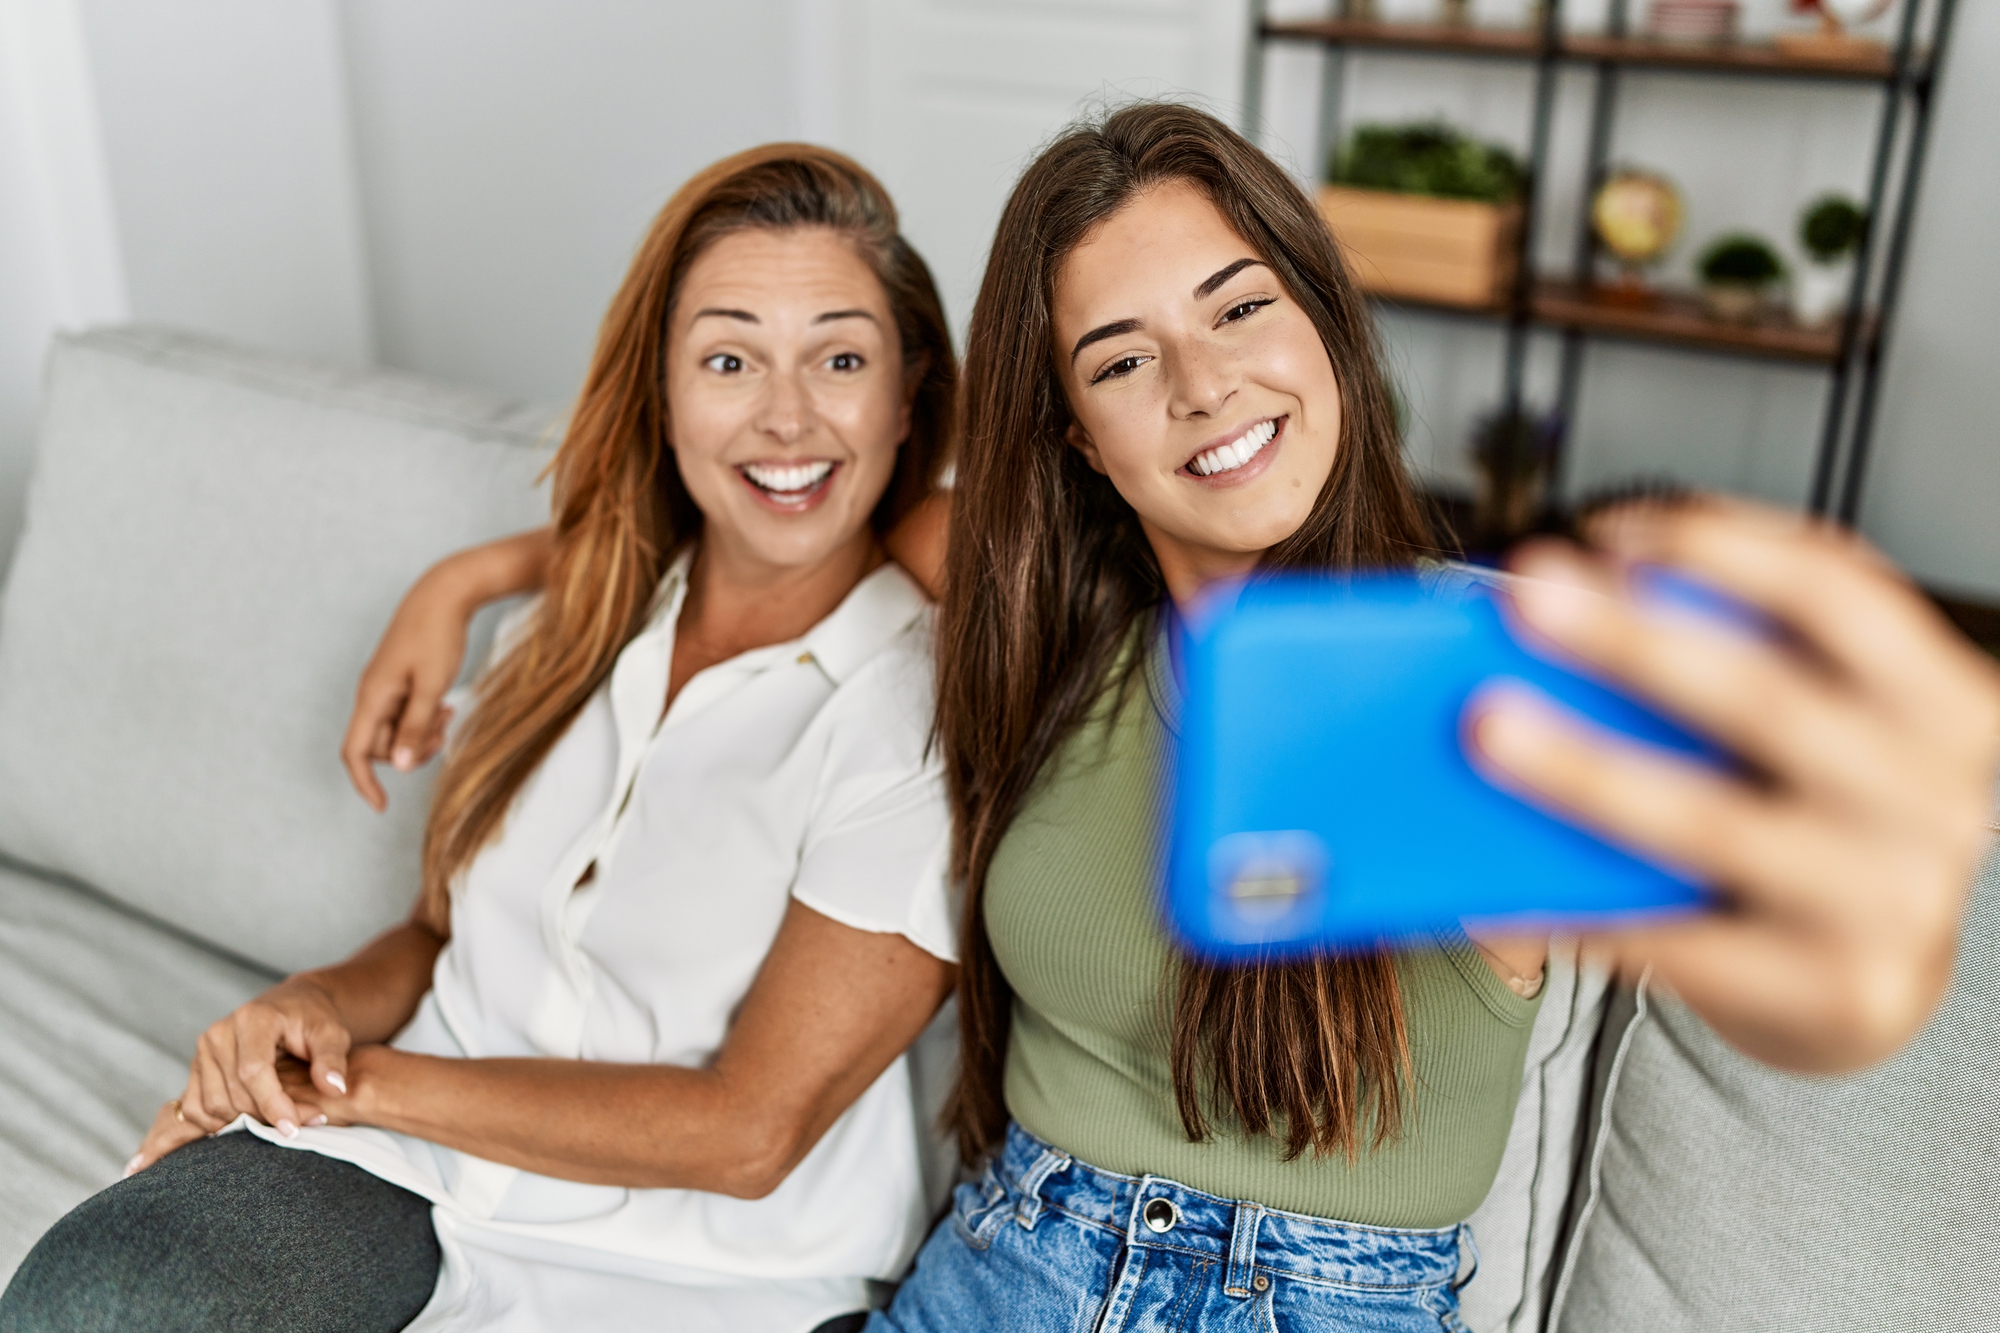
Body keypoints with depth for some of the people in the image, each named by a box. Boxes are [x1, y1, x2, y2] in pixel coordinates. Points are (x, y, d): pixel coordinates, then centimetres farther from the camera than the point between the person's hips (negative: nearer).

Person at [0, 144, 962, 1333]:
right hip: (417, 1158, 5)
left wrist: (366, 1082, -10)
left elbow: (746, 1133, -15)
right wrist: (328, 1006, -8)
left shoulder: (931, 708, -14)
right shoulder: (584, 623, 6)